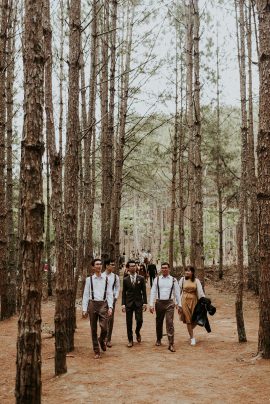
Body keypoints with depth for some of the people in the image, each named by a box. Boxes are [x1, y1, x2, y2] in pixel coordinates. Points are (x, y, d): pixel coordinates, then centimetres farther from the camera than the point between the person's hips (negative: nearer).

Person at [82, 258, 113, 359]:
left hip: (103, 304, 0)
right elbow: (85, 295, 6)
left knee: (104, 327, -11)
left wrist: (110, 307, -5)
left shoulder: (106, 279, 6)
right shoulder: (89, 279, 5)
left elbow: (110, 294, 6)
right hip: (92, 304, 0)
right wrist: (84, 309, 0)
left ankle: (102, 340, 23)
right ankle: (96, 351, 18)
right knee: (93, 330, 5)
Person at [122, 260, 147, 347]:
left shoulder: (141, 278, 4)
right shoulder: (125, 279, 4)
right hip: (129, 303, 0)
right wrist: (123, 304, -3)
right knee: (129, 322, 2)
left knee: (139, 320, -7)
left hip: (138, 303, 0)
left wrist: (145, 302, -3)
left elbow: (144, 291, 4)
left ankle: (137, 332, 26)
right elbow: (123, 293, 4)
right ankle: (130, 340, 14)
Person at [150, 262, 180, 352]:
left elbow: (177, 293, 6)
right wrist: (151, 304, -4)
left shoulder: (173, 280, 2)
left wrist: (178, 304, 5)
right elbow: (153, 292, 2)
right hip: (159, 303, 2)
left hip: (169, 303, -1)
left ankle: (171, 344, -8)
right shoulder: (157, 279, 3)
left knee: (170, 323, -9)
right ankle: (158, 340, 35)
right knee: (159, 323, 14)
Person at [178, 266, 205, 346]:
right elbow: (179, 292, 4)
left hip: (194, 300, 1)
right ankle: (192, 338, 10)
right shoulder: (182, 279, 1)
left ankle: (190, 330, 34)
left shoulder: (196, 280, 2)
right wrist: (179, 303, 2)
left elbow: (200, 292, -1)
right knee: (188, 320, 0)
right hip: (185, 300, -1)